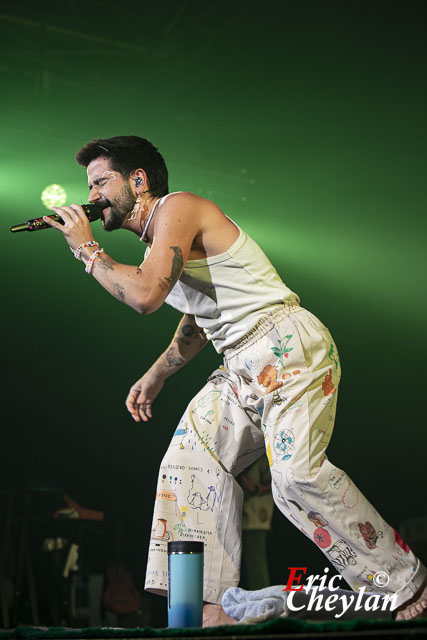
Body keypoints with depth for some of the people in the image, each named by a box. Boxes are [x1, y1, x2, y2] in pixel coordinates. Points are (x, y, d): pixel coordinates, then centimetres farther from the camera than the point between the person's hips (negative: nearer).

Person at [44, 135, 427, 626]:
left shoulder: (178, 207, -10)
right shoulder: (156, 241, 20)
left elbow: (144, 295, -25)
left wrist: (87, 249, -11)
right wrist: (156, 375, 26)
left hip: (289, 346, -10)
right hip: (242, 366, 10)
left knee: (295, 472, -22)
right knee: (193, 457, 0)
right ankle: (212, 607, -1)